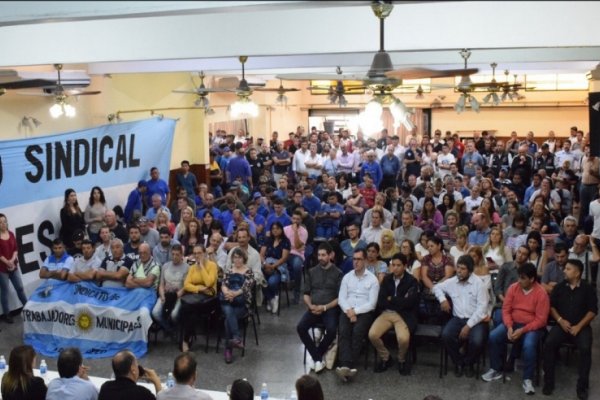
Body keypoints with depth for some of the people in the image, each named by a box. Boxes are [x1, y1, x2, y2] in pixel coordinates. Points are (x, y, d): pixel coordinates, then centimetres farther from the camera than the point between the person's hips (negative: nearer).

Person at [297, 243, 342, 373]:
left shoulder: (337, 273, 4)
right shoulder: (312, 272, 14)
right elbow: (306, 294, 14)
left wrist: (324, 307, -14)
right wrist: (311, 306, -7)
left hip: (330, 308, -3)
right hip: (314, 308, 3)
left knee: (332, 330, -32)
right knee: (300, 327, -24)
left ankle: (315, 355, -8)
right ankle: (318, 359, -17)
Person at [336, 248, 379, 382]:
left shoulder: (372, 279, 3)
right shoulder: (347, 277, 14)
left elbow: (372, 303, -4)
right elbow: (341, 298, 7)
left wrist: (355, 311, -13)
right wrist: (349, 310, -12)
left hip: (364, 312, -2)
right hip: (347, 311, 2)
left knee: (357, 331, -31)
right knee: (343, 331, -27)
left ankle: (346, 366, -36)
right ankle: (347, 366, -42)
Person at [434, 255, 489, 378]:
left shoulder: (478, 283, -7)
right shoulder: (452, 282, 6)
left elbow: (482, 307, -12)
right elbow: (437, 287, 25)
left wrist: (468, 326, -18)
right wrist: (442, 299, 2)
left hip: (475, 320, -3)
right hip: (458, 318, 3)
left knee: (477, 341, -32)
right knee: (446, 335, -27)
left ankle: (468, 363, 3)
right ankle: (458, 362, 0)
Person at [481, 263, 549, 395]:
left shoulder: (541, 293, -14)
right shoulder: (513, 288, -2)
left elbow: (541, 319, -15)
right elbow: (506, 309, 0)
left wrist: (522, 330, -22)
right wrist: (509, 327, -16)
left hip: (532, 326, -4)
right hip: (513, 323, 4)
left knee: (529, 345, -34)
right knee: (493, 336, -18)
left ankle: (527, 379, -16)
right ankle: (496, 369, 1)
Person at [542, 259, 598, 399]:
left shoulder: (588, 288, 0)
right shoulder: (559, 287, 7)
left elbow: (593, 311, -3)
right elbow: (551, 306, 10)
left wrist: (579, 326, -12)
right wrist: (560, 320, -7)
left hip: (581, 326, -2)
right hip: (562, 324, 2)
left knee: (585, 348, -30)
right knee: (549, 343, -25)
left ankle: (582, 385, -16)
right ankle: (548, 381, -15)